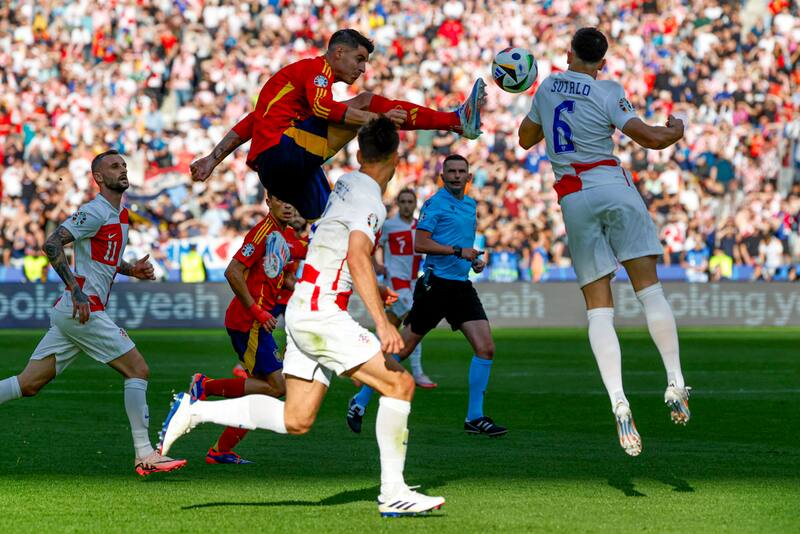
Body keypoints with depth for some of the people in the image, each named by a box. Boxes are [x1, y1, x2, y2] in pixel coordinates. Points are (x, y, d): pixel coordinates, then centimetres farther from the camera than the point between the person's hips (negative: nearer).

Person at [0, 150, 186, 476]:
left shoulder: (120, 215, 20)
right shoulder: (95, 212, -9)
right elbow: (52, 244, -18)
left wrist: (132, 270, 15)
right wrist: (76, 290, -24)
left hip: (70, 311, 9)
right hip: (83, 310, -9)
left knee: (28, 384, 6)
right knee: (138, 370, -7)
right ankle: (144, 455, -8)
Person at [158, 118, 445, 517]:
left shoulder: (346, 183, 15)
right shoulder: (370, 200, -14)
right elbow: (357, 258, -27)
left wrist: (371, 290, 41)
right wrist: (381, 323, -33)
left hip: (303, 311, 9)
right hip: (320, 314, -9)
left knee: (296, 420, 10)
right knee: (399, 383, -11)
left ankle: (194, 410, 13)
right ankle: (393, 493, -11)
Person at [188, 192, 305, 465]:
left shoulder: (290, 237, 15)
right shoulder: (264, 230, -14)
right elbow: (233, 272, -21)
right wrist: (258, 312, -21)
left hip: (259, 320, 10)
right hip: (247, 322, -10)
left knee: (262, 387, 9)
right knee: (278, 386, -12)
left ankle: (220, 451, 14)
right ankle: (206, 385, -3)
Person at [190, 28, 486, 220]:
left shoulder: (300, 74, 32)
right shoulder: (317, 68, 3)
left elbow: (251, 121, 29)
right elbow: (323, 108, -19)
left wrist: (213, 159, 26)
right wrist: (378, 119, -24)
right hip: (282, 150, -10)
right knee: (367, 101, -14)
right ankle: (457, 120, -18)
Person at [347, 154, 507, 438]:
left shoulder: (470, 205, 16)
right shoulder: (435, 203, -7)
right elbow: (420, 244, -15)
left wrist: (475, 260, 12)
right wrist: (458, 251, -19)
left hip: (462, 287, 7)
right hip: (436, 284, -7)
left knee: (486, 348, -6)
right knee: (402, 349, -1)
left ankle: (475, 418, 1)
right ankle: (360, 402, 12)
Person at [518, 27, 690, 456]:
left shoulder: (547, 87, 12)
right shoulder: (607, 92, -2)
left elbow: (526, 138, 27)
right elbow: (652, 139, -7)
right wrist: (676, 129, 14)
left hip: (573, 200, 3)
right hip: (613, 188, -3)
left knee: (598, 308, -2)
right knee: (649, 288, 2)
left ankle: (618, 403, -16)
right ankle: (675, 385, -3)